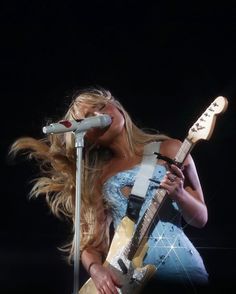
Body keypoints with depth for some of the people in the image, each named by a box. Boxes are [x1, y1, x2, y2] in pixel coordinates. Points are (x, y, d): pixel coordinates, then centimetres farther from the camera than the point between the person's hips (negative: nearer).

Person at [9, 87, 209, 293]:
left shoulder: (168, 150, 6)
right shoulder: (97, 176, 11)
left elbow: (200, 219, 7)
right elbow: (89, 238, 8)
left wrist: (178, 194, -12)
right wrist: (96, 269, -12)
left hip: (178, 268, -2)